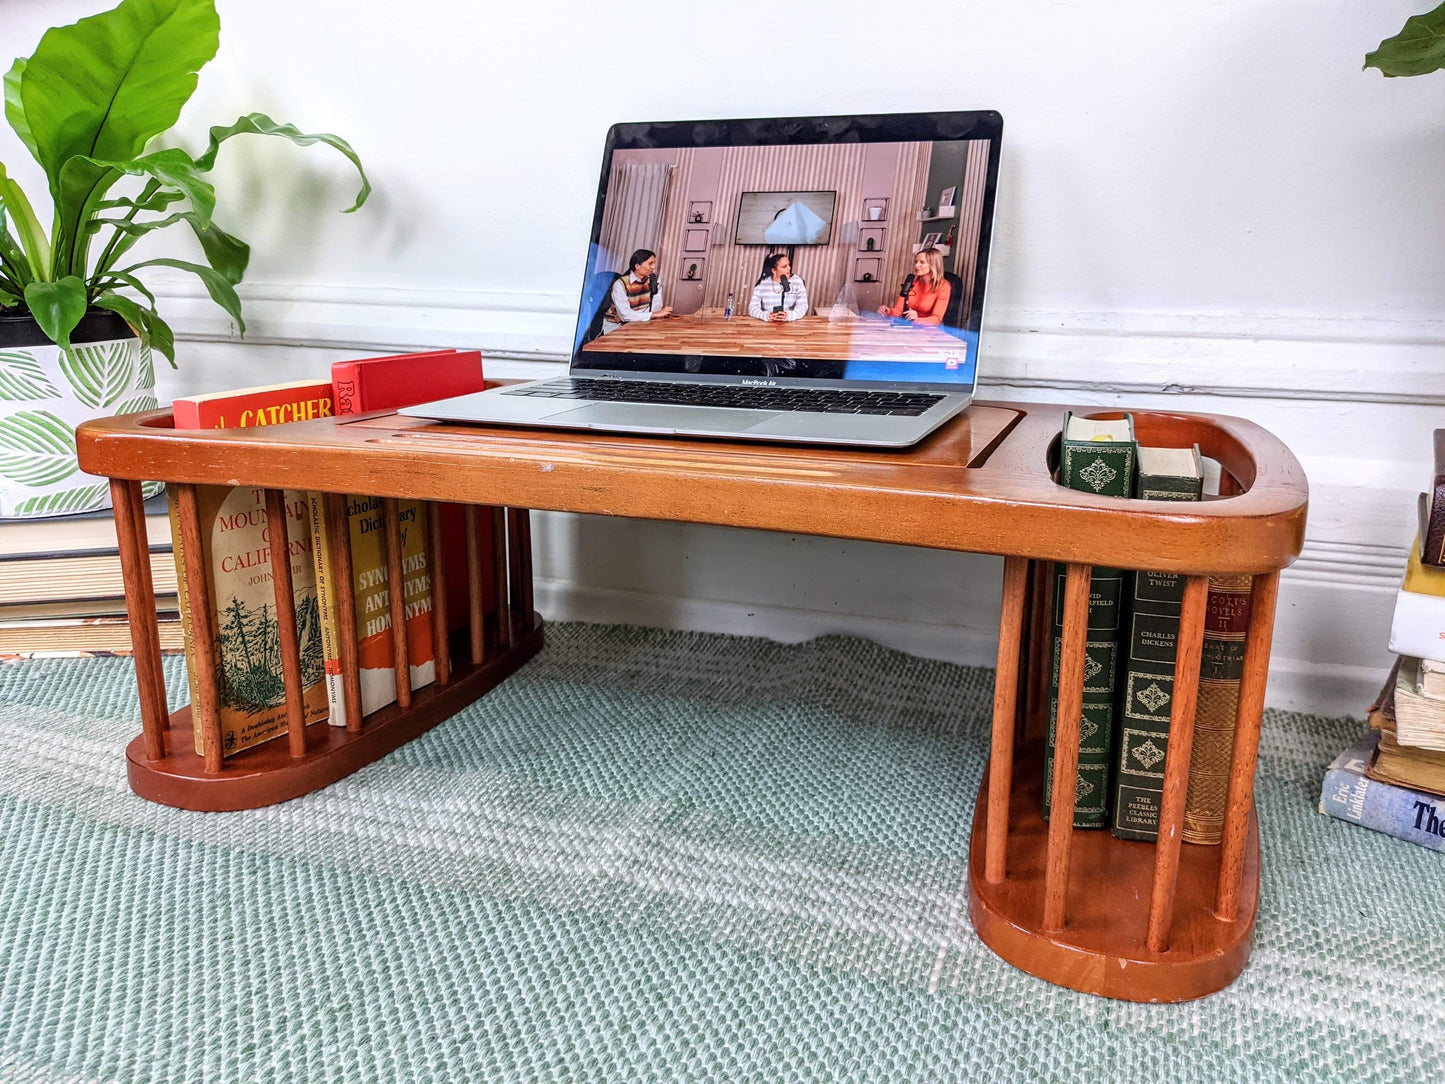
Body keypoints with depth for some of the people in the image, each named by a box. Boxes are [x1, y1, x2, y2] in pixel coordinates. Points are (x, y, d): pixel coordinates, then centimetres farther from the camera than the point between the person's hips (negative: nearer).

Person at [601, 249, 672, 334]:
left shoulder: (651, 281, -2)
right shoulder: (620, 284, -20)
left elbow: (656, 308, -9)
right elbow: (625, 315, -29)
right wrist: (656, 314, -29)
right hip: (615, 326, -5)